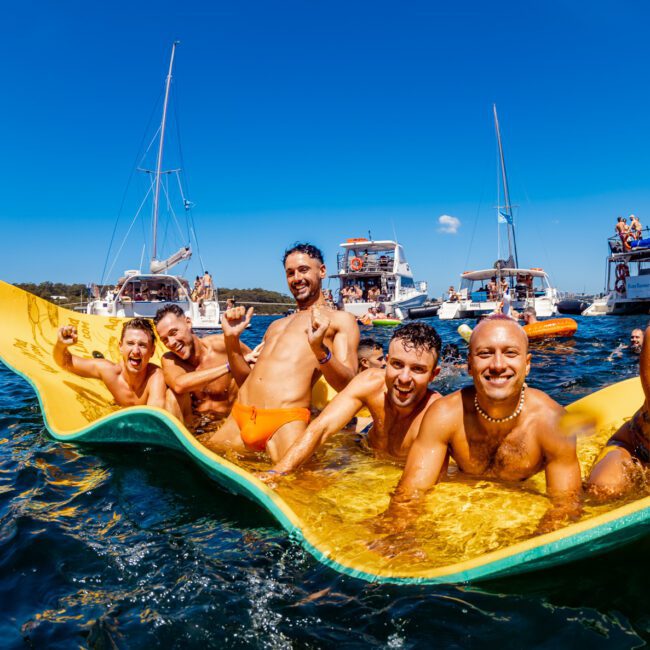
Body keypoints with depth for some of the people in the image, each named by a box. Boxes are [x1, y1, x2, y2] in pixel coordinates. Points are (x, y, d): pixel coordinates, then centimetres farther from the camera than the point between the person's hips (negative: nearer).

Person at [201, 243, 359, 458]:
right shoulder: (276, 325, 29)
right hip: (239, 416, 6)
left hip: (286, 422, -6)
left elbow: (347, 385, -3)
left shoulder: (340, 319, 10)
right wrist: (231, 339, 13)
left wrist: (320, 349, -20)